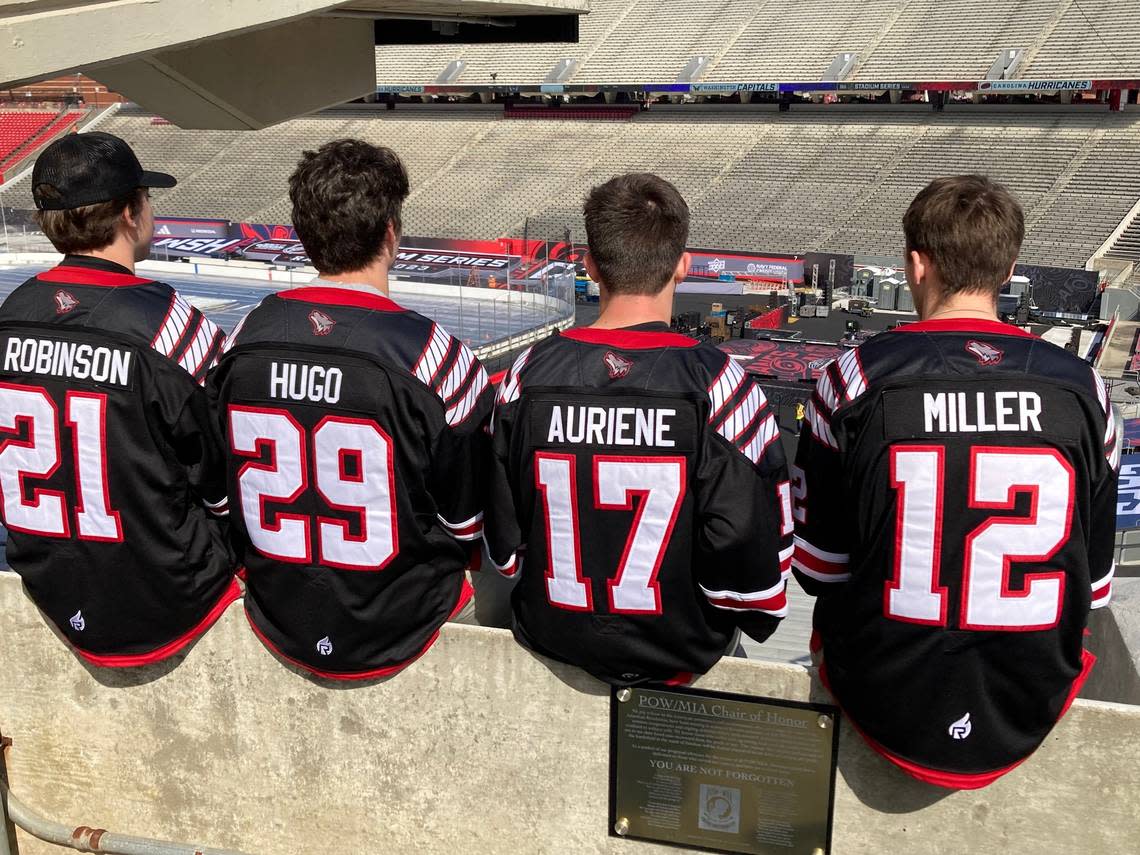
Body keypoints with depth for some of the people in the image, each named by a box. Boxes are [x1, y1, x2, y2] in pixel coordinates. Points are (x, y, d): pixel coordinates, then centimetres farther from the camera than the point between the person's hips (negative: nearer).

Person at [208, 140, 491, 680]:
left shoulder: (247, 337, -10)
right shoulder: (433, 355, -24)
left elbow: (222, 490, 4)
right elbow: (466, 522, -11)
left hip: (275, 624, 5)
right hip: (393, 636, -4)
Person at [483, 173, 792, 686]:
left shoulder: (529, 374, -13)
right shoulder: (717, 381, -22)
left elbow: (503, 545, -4)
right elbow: (753, 545, -17)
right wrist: (757, 616, 5)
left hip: (550, 640, 3)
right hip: (682, 649, -2)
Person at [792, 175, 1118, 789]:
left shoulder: (857, 376, -13)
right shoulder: (1083, 388, -7)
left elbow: (816, 568, -5)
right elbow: (1094, 585, 2)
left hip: (884, 706, -2)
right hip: (1031, 716, 2)